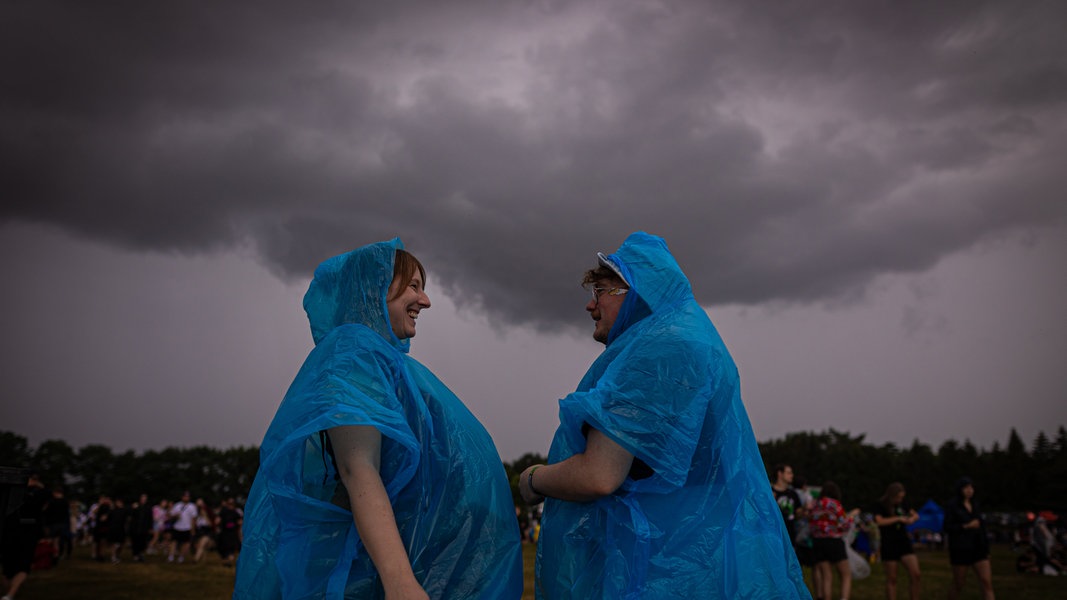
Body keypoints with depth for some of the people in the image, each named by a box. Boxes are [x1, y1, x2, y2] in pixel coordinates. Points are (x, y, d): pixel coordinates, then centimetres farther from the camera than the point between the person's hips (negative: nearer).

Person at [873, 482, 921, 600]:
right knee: (891, 579, 0)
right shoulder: (880, 506, -6)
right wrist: (898, 518, -19)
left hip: (904, 543, 5)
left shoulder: (901, 504, 8)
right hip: (889, 545, -4)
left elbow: (916, 515, 20)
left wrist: (912, 518, -4)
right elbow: (879, 521, -22)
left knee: (915, 574, -7)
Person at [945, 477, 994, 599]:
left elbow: (981, 526, 15)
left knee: (987, 582, -7)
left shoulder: (974, 505, 11)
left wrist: (986, 549, 13)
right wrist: (966, 526, -21)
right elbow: (947, 527, -11)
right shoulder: (952, 505, -6)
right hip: (961, 550, -5)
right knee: (958, 584, 6)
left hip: (978, 549, 5)